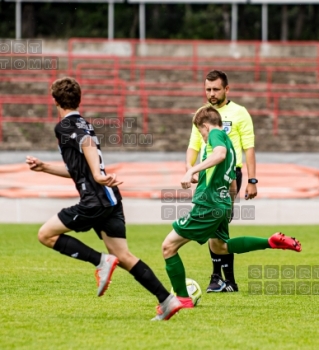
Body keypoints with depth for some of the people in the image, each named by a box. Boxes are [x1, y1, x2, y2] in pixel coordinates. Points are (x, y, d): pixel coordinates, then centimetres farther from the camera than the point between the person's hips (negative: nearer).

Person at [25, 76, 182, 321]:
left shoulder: (65, 126, -3)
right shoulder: (83, 125, 25)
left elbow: (88, 145, -24)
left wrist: (98, 175, -38)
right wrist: (44, 167, 35)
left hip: (95, 200, -9)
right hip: (111, 200, 9)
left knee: (46, 235, -1)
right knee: (123, 257, 8)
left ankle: (101, 261, -10)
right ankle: (167, 301, 0)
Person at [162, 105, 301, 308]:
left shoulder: (216, 134, -6)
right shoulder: (228, 142, 20)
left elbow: (220, 153, -31)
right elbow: (233, 185, 27)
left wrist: (192, 170, -36)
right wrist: (230, 205, 43)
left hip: (208, 205, -9)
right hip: (223, 204, 9)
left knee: (169, 246, -3)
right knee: (219, 246, 34)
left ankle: (183, 299, 0)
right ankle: (274, 242, 25)